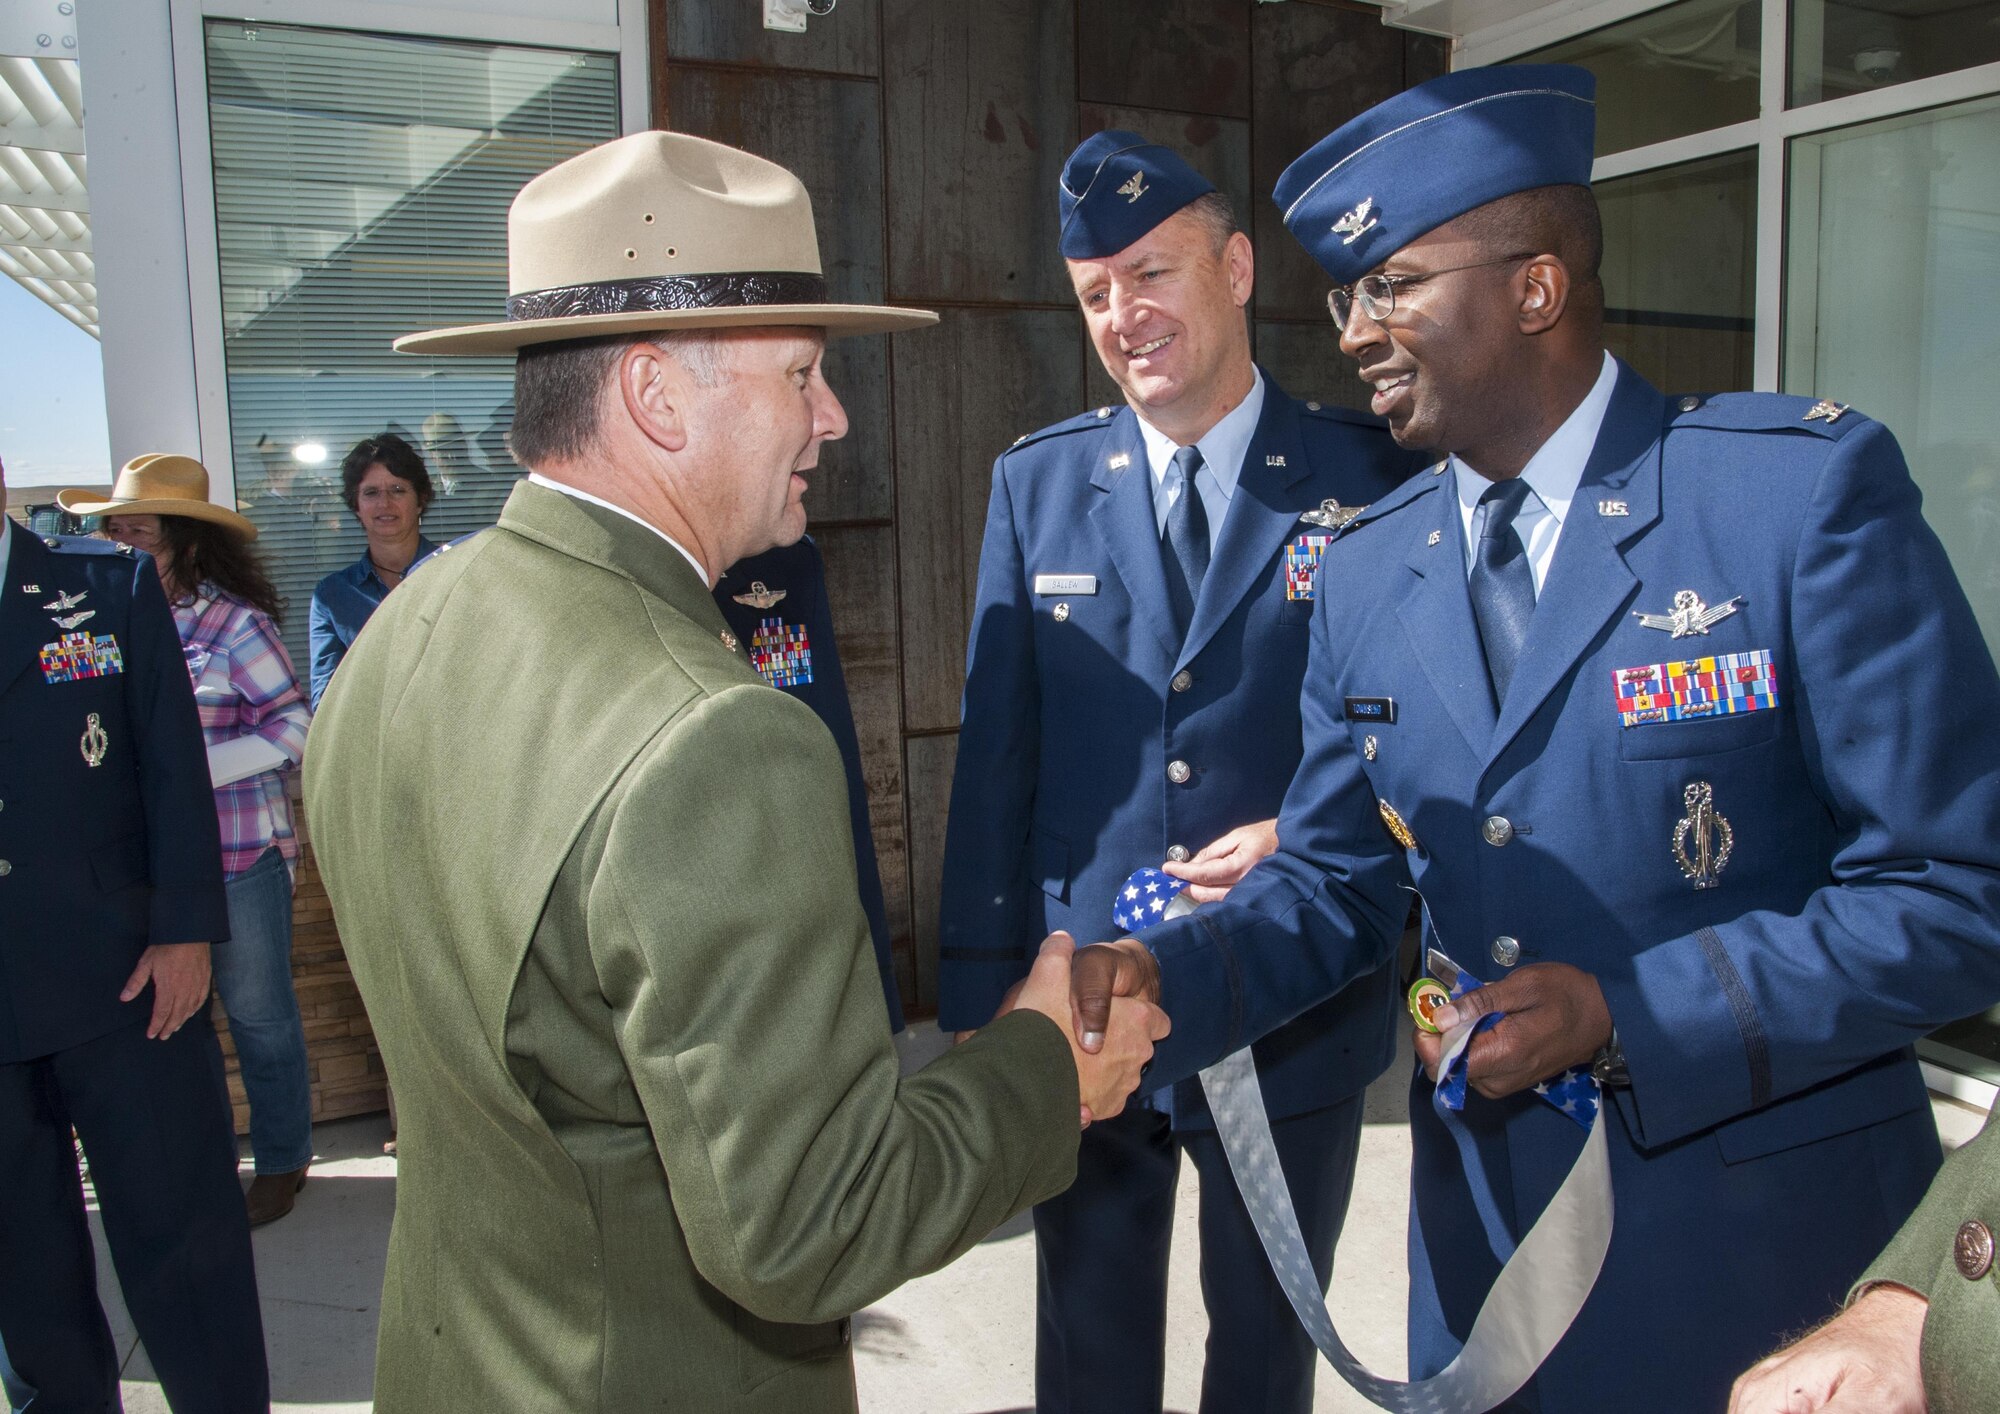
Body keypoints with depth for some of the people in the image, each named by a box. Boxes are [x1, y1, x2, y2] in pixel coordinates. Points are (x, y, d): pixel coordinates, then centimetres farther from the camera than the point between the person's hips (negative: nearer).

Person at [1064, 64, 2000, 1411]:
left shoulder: (1806, 488, -15)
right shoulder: (1366, 570, 1)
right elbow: (1335, 884, 5)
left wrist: (1622, 1013, -21)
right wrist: (1160, 974, -13)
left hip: (1769, 1243, -4)